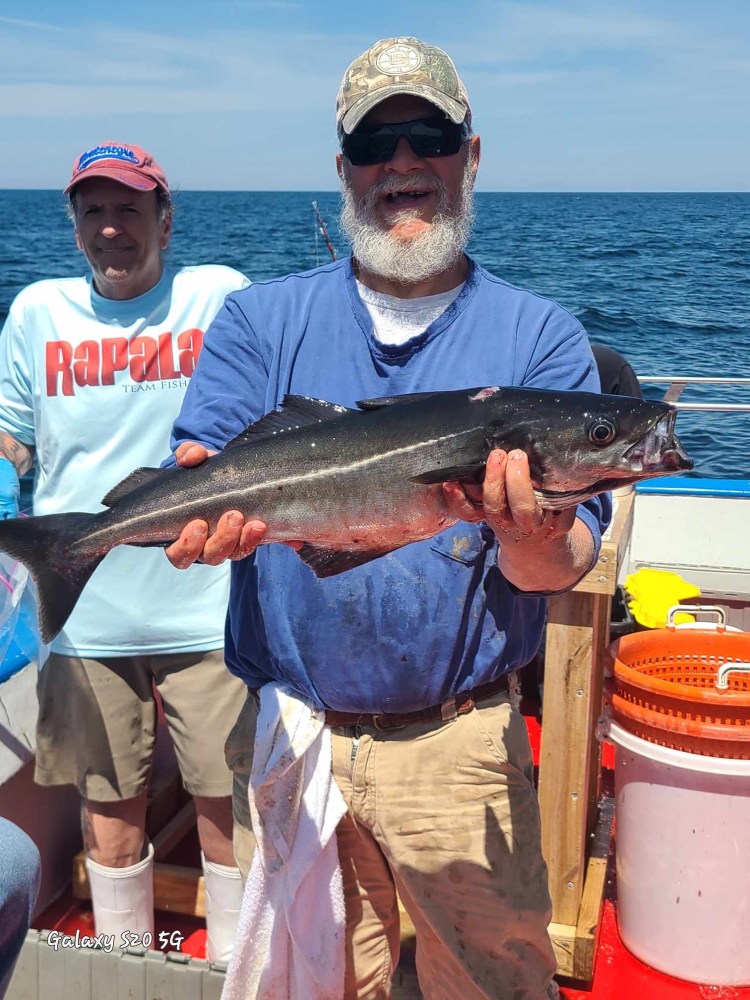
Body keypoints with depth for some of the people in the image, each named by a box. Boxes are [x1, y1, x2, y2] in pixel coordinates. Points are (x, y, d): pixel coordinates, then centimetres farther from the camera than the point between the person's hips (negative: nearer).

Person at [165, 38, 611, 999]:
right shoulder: (259, 320, 3)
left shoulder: (542, 338, -1)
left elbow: (565, 564, -10)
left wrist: (532, 537, -34)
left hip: (458, 741, -1)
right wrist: (210, 514, -32)